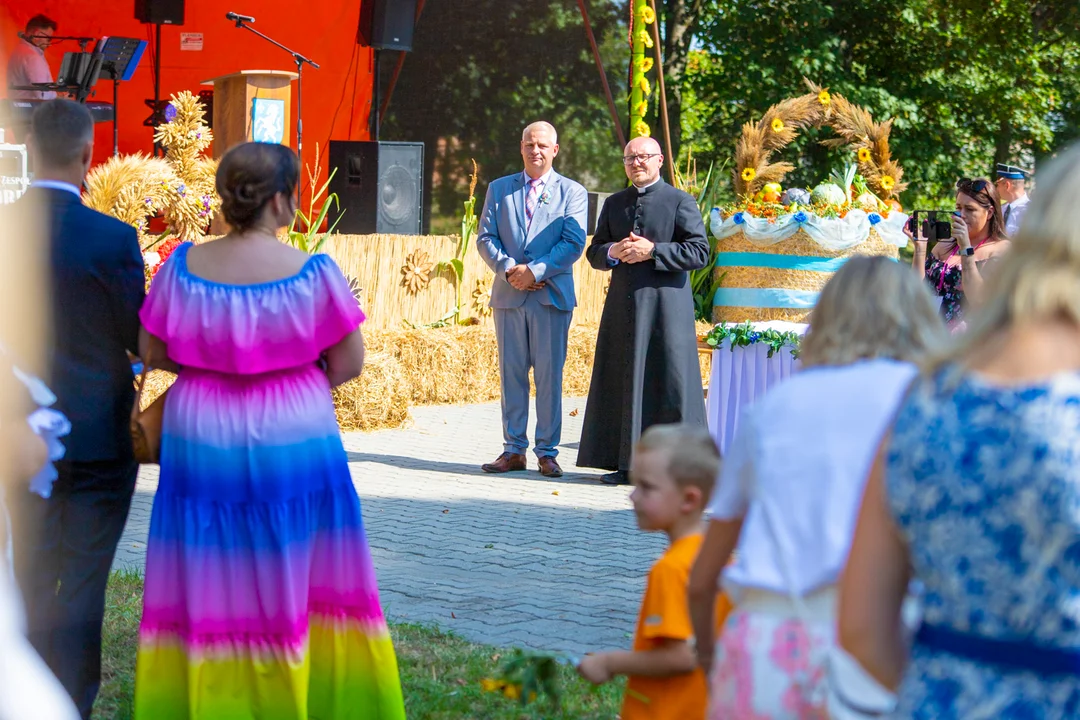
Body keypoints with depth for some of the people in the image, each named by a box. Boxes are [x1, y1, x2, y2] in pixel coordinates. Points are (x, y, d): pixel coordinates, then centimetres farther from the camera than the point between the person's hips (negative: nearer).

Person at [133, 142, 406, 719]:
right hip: (291, 440, -2)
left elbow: (152, 352, 1)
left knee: (208, 586, 11)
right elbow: (349, 362, -6)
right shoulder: (313, 272, -13)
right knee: (291, 581, 11)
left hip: (201, 440, 2)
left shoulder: (184, 265, -7)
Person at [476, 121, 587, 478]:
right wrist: (508, 269, -10)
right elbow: (486, 237, 7)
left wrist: (536, 271, -14)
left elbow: (574, 243, -5)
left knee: (549, 375, -1)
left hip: (552, 296, -2)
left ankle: (547, 452, 4)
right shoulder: (499, 189, 13)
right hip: (508, 294, 2)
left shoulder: (572, 192, 5)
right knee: (511, 374, 4)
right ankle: (513, 451, 9)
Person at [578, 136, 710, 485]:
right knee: (620, 384, 5)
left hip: (665, 304, -5)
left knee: (668, 383, -5)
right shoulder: (614, 204, 17)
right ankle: (625, 463, 11)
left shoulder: (680, 202, 1)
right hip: (622, 307, 5)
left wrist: (652, 251, -16)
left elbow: (700, 251, -7)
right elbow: (594, 253, 17)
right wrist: (612, 252, -6)